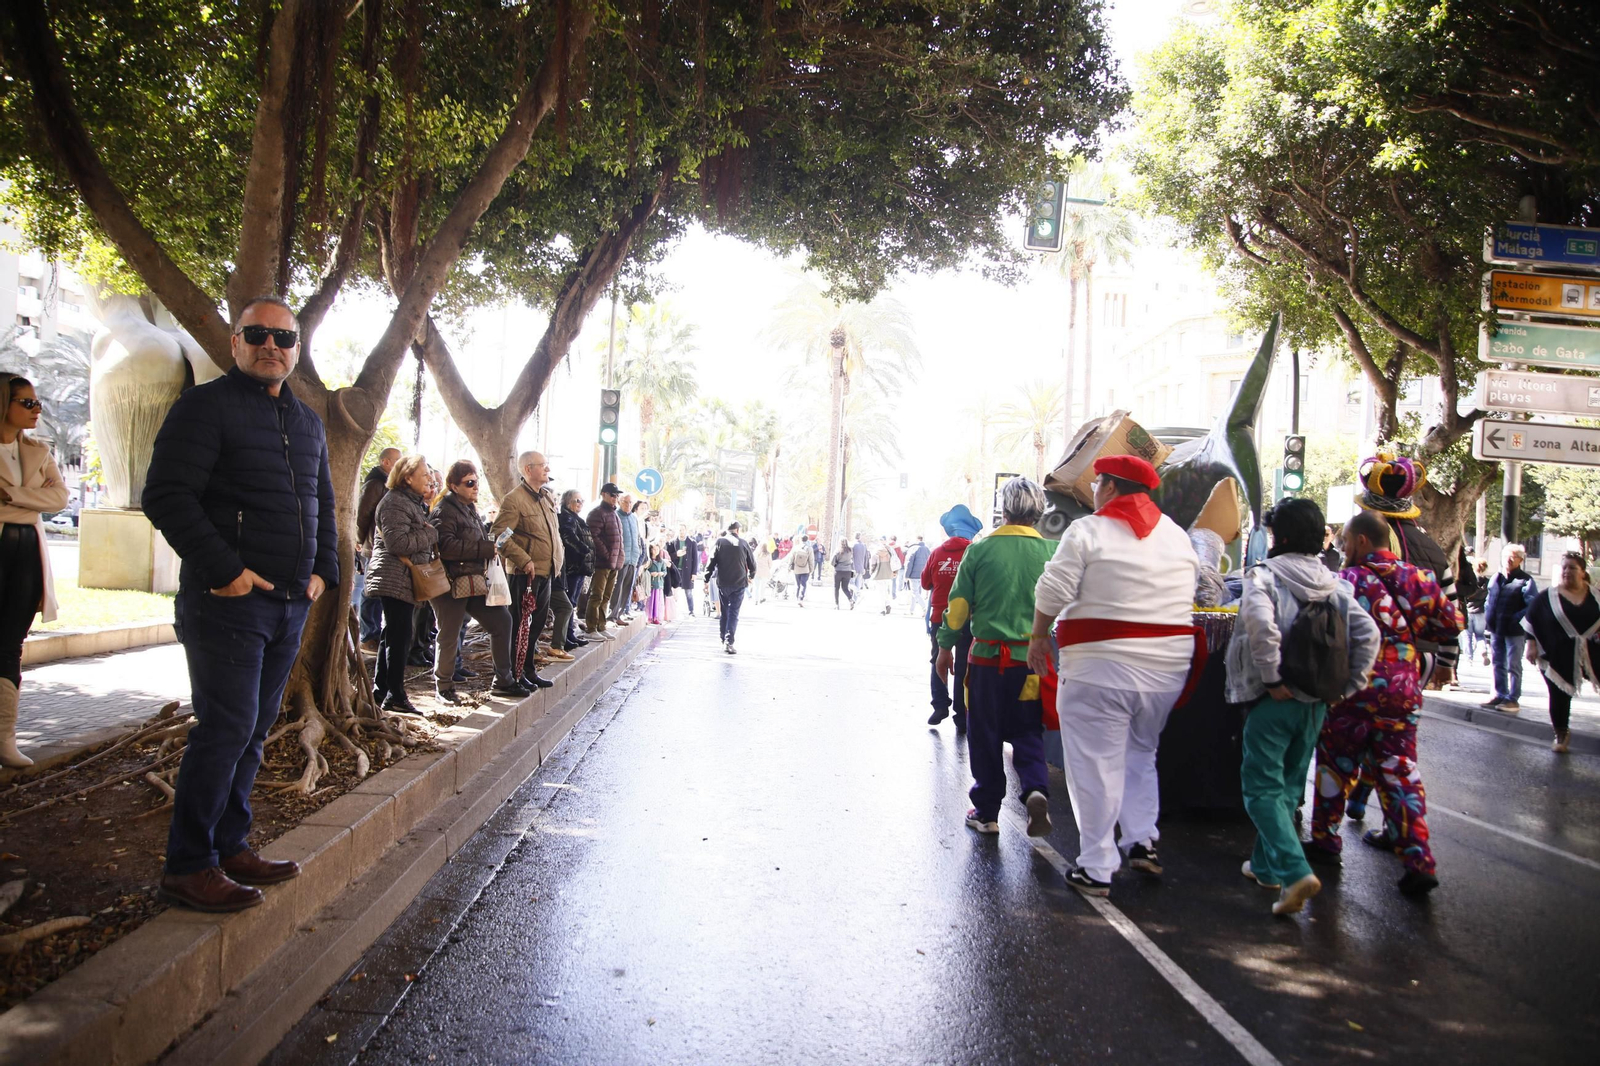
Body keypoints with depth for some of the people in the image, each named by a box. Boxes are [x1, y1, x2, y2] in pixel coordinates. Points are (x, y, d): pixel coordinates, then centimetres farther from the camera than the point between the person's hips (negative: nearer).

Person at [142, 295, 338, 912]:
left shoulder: (307, 422, 18)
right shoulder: (206, 406, -6)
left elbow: (323, 504, 27)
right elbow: (167, 496, -15)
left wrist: (324, 567, 13)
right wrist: (224, 569, -19)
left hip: (291, 604, 8)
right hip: (229, 601, -7)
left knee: (254, 729, 12)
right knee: (227, 728, -8)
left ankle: (231, 848, 22)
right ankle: (188, 866, 2)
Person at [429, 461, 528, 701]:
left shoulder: (469, 508, 19)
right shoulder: (444, 511, -11)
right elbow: (446, 546, -25)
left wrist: (491, 546, 9)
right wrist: (486, 549, -22)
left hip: (475, 581, 9)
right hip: (452, 584, -9)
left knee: (501, 620, 6)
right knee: (449, 636, 0)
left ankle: (503, 681, 14)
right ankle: (444, 686, 17)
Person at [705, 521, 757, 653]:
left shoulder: (720, 542, -1)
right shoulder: (744, 543, -1)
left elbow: (711, 562, -4)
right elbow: (752, 563, 5)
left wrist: (707, 580, 3)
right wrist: (751, 576, 24)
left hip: (723, 583, 1)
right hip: (739, 583, -1)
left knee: (724, 612, 15)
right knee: (734, 613, -1)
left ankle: (724, 640, 19)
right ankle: (729, 641, -14)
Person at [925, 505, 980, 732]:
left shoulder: (936, 554, -4)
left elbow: (925, 583, 7)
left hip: (939, 618, 2)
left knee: (938, 661, 20)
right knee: (963, 666, 8)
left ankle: (940, 705, 11)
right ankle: (961, 717, 10)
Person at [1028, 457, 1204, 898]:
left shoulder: (1087, 531, -7)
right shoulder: (1177, 535, 13)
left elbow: (1053, 592, -12)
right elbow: (1189, 599, 16)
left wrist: (1039, 636, 1)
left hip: (1101, 666, -6)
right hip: (1167, 668, 6)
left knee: (1095, 764, 0)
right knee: (1140, 754, 24)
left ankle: (1096, 868, 4)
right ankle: (1142, 840, 18)